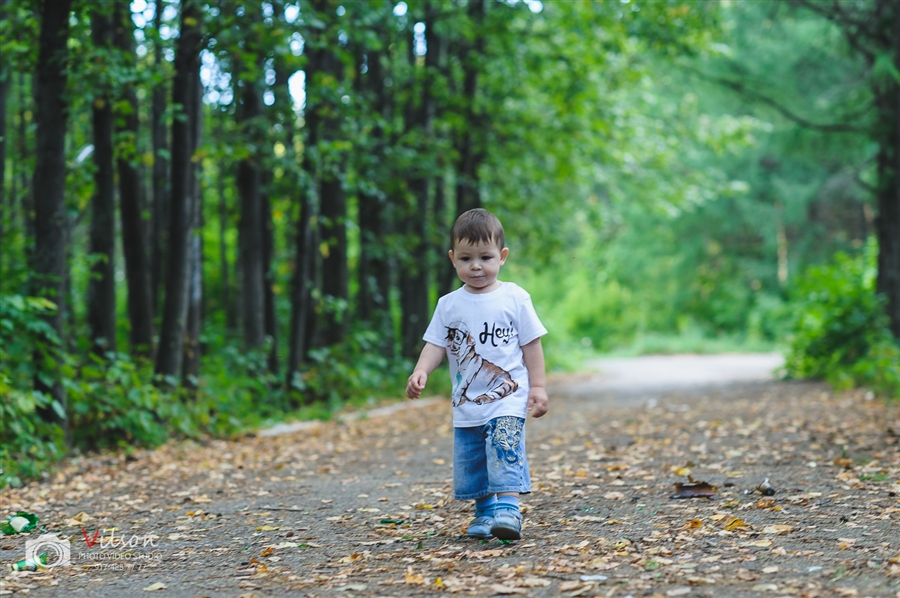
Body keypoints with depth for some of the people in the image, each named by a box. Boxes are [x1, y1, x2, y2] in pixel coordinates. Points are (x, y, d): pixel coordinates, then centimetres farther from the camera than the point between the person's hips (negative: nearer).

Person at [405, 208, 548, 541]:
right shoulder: (449, 305, 5)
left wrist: (537, 387, -2)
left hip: (508, 400, -4)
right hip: (467, 405, 4)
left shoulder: (515, 298, -2)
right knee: (470, 462, 8)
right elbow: (436, 344, 3)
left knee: (505, 451, -20)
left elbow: (531, 344, 1)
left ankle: (507, 509, -21)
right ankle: (485, 513, 21)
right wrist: (421, 372, -16)